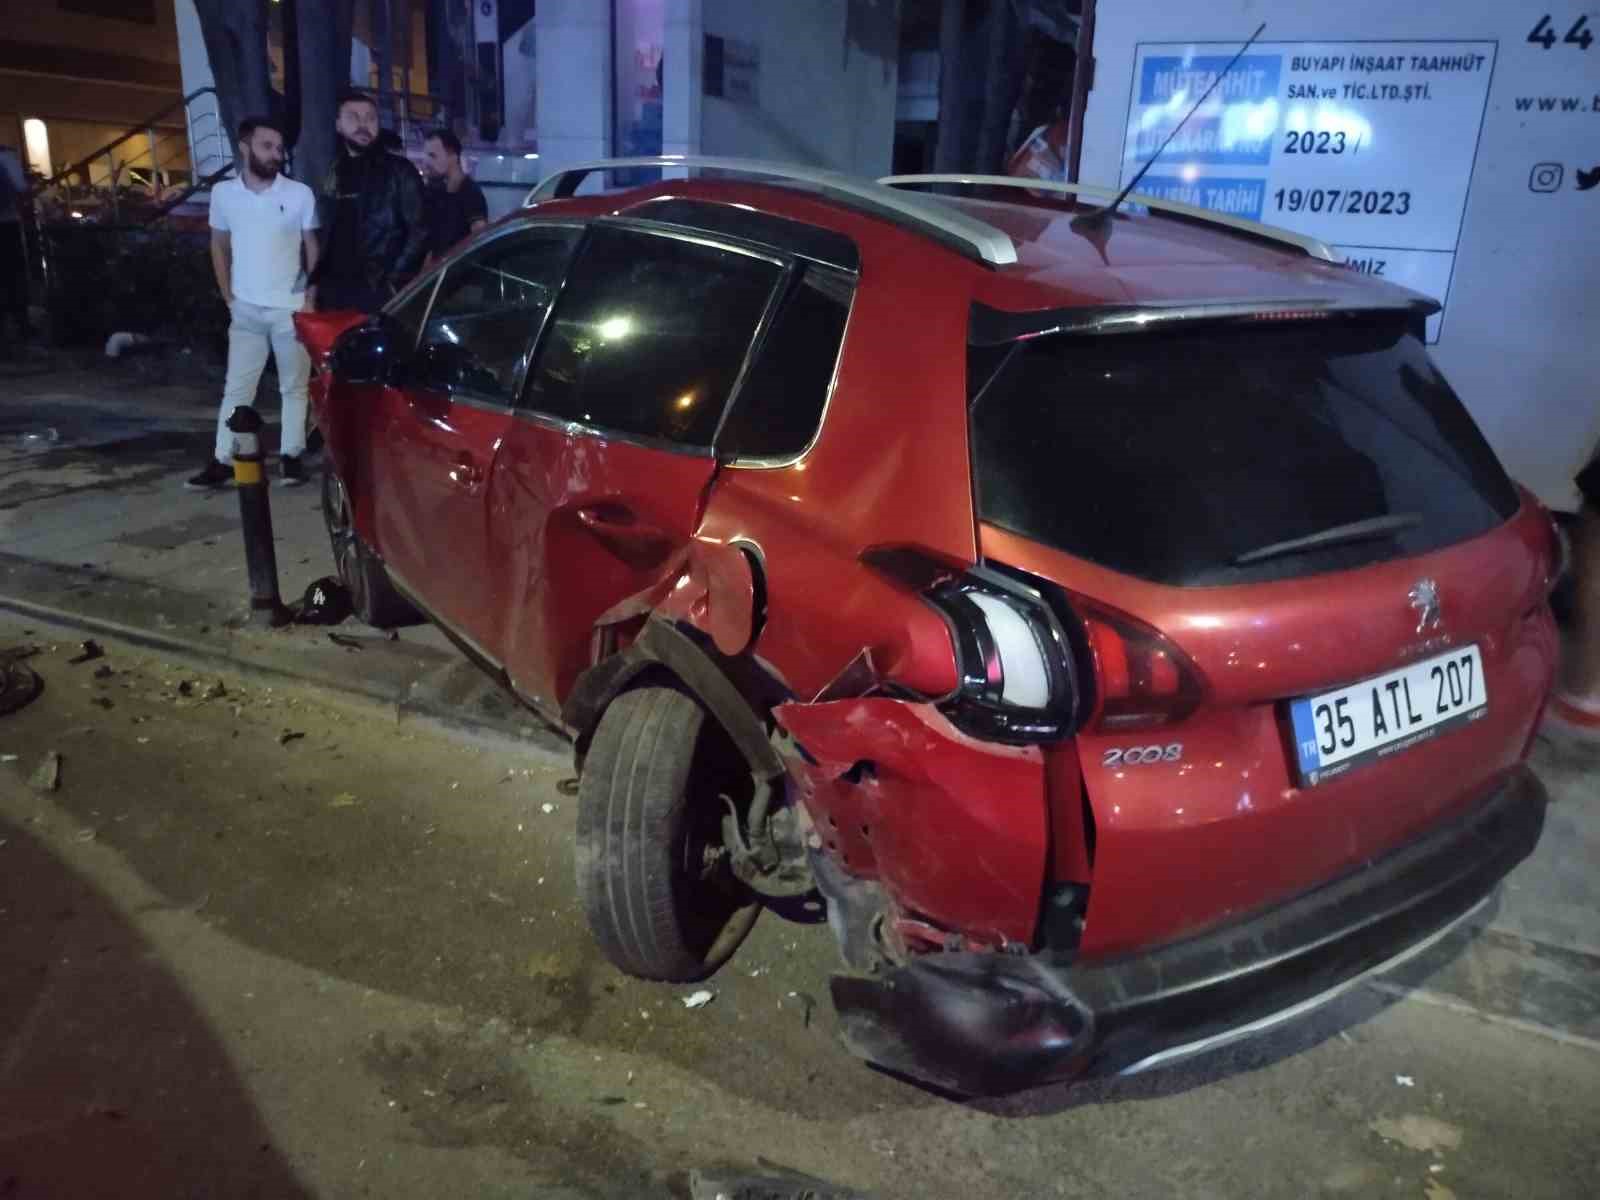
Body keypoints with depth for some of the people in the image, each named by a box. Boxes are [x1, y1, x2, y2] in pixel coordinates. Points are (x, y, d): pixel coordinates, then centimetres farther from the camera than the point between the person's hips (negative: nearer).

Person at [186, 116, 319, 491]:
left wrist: (311, 295, -4)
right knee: (236, 387, 4)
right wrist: (228, 296, 8)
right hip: (246, 310, 2)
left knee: (294, 386, 6)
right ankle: (222, 460, 7)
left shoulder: (300, 194, -4)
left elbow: (313, 248, 2)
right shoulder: (223, 193, 3)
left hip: (291, 308, -2)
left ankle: (290, 455, 15)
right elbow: (219, 246, 14)